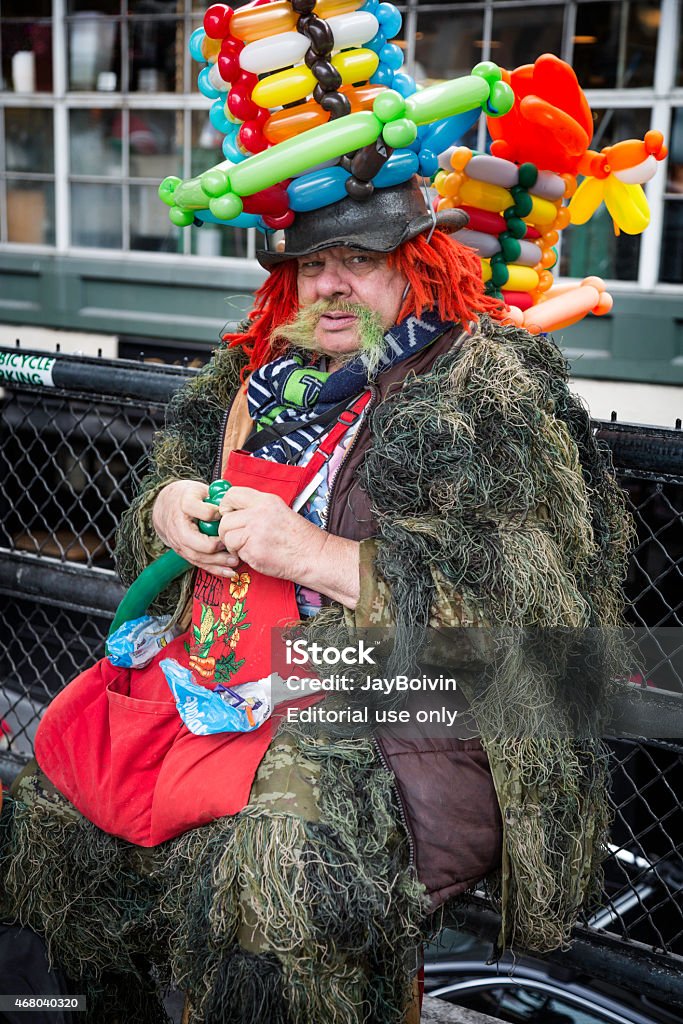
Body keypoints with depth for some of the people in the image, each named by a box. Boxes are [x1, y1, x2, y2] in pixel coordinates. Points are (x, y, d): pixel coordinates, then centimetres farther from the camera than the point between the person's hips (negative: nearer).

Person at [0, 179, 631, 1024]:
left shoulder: (493, 389, -7)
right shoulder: (263, 367, 14)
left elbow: (535, 601, -18)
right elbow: (174, 473, 27)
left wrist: (316, 555, -21)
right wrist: (167, 507, 0)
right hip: (215, 675, 8)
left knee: (274, 872, -31)